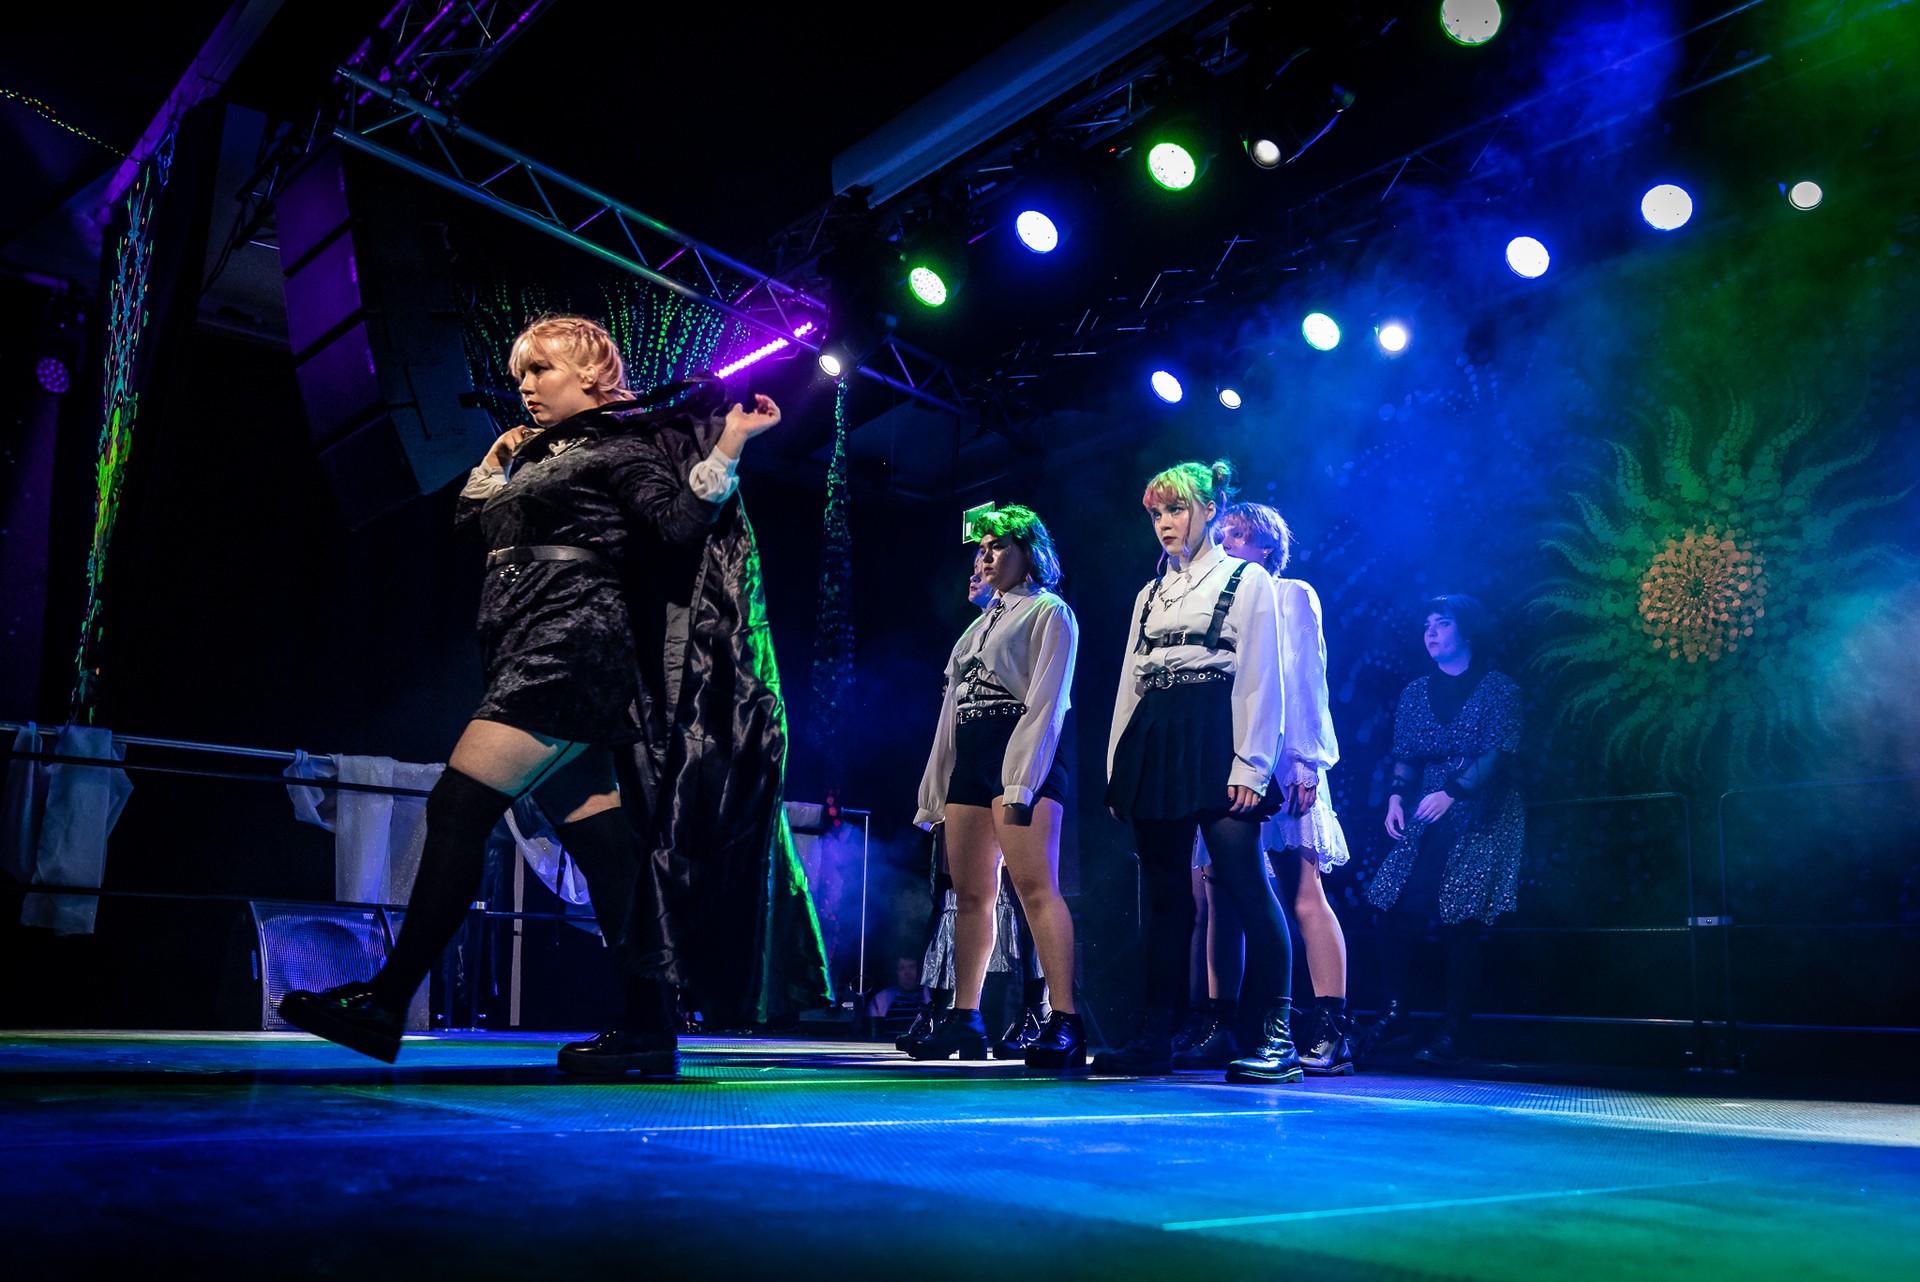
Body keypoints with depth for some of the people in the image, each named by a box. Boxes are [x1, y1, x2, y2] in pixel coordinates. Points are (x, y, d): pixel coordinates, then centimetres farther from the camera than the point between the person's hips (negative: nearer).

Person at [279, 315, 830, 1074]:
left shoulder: (617, 448, 2)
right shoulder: (543, 456, 26)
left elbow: (678, 527, -10)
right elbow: (471, 518, 34)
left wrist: (730, 448, -13)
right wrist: (499, 456, 32)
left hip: (567, 652, -9)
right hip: (536, 666, 9)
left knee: (457, 809, -13)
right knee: (600, 839, 2)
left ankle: (385, 1003, -11)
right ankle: (651, 1028, 1)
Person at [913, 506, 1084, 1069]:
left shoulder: (1048, 612, 3)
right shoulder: (984, 621, 26)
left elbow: (1046, 702, -9)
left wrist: (1021, 784, -19)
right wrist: (937, 786, 17)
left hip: (1020, 750, -8)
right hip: (970, 757, 8)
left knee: (1034, 884, -19)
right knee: (970, 893, 5)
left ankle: (1065, 1022, -23)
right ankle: (964, 1021, 9)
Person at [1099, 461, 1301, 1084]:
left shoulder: (1246, 580, 5)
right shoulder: (1151, 593, 22)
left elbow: (1261, 680, -3)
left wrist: (1250, 765, -13)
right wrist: (1118, 766, 12)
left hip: (1215, 739, -6)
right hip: (1154, 744, 6)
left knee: (1247, 886, -11)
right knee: (1165, 893, 6)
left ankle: (1278, 1037, -7)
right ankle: (1154, 1036, 8)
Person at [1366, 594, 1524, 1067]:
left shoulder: (1498, 689, 0)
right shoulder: (1416, 693, 14)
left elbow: (1499, 753, -10)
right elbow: (1405, 756, 11)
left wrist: (1452, 792, -22)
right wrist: (1396, 796, -8)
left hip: (1479, 819, -4)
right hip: (1425, 820, 4)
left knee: (1461, 921, -10)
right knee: (1401, 912, -10)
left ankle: (1453, 1035, -2)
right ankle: (1394, 1010, 6)